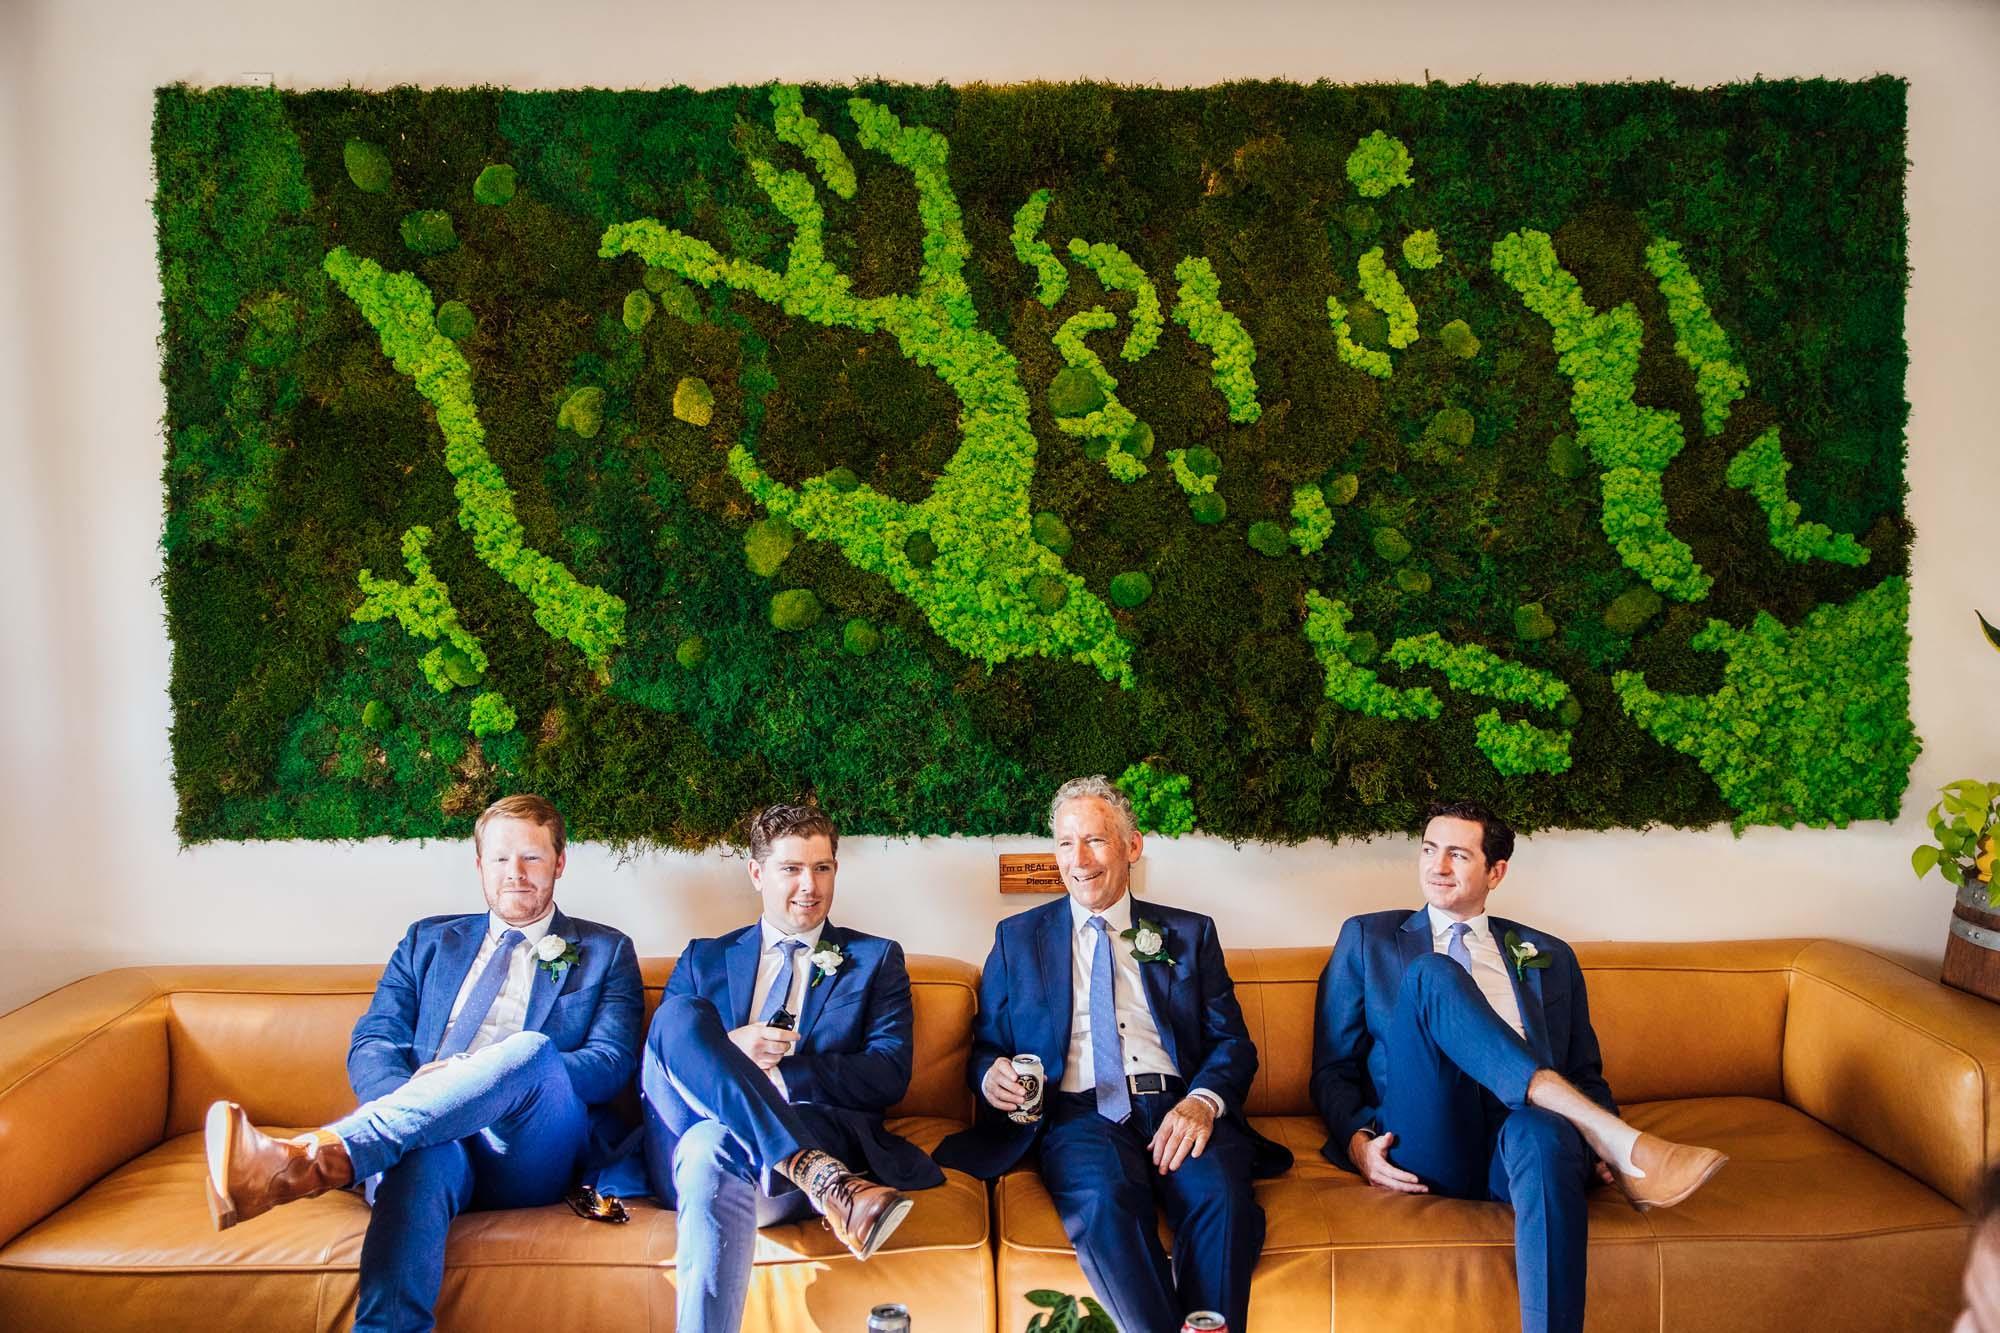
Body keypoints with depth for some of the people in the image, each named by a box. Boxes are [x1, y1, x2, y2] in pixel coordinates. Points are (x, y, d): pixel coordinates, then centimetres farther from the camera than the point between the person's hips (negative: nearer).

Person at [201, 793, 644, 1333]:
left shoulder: (607, 951, 16)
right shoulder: (428, 941, 24)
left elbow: (612, 1065, 3)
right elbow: (370, 1045, 13)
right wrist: (410, 1098, -12)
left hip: (529, 1157, -1)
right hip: (435, 1142, 2)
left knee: (531, 1049, -35)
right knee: (421, 1155, -38)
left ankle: (308, 1161, -46)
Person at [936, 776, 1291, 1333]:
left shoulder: (1190, 933, 16)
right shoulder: (1017, 939, 17)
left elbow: (1232, 1042, 10)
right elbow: (985, 1045, 17)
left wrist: (1203, 1101, -12)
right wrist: (991, 1076, -8)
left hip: (1179, 1108, 1)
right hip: (1079, 1113, -1)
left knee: (1222, 1195, -31)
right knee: (1104, 1198, -34)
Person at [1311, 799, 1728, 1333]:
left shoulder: (1548, 955, 24)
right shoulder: (1368, 939, 19)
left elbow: (1585, 1073, 23)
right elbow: (1331, 1068, 16)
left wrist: (1597, 1147, 0)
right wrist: (1357, 1140, -4)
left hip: (1523, 1133, 1)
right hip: (1429, 1147, -1)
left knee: (1544, 1132, -39)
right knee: (1432, 973, -27)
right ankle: (1617, 1139, -32)